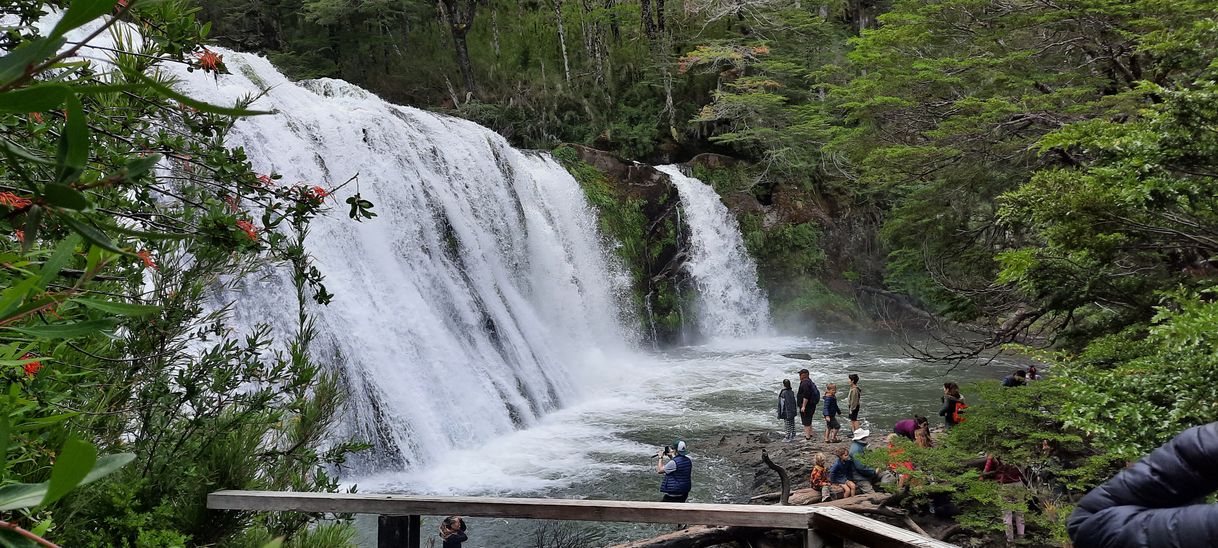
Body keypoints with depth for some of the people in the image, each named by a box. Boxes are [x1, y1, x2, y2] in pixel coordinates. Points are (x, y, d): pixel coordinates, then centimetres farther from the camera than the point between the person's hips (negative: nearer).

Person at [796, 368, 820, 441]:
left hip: (806, 405, -11)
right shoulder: (810, 382, 14)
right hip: (812, 405, 11)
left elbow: (806, 396, -26)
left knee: (806, 422, -5)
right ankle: (810, 434, 29)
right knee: (808, 421, 21)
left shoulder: (805, 383, -19)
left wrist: (803, 406, -24)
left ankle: (807, 437, -3)